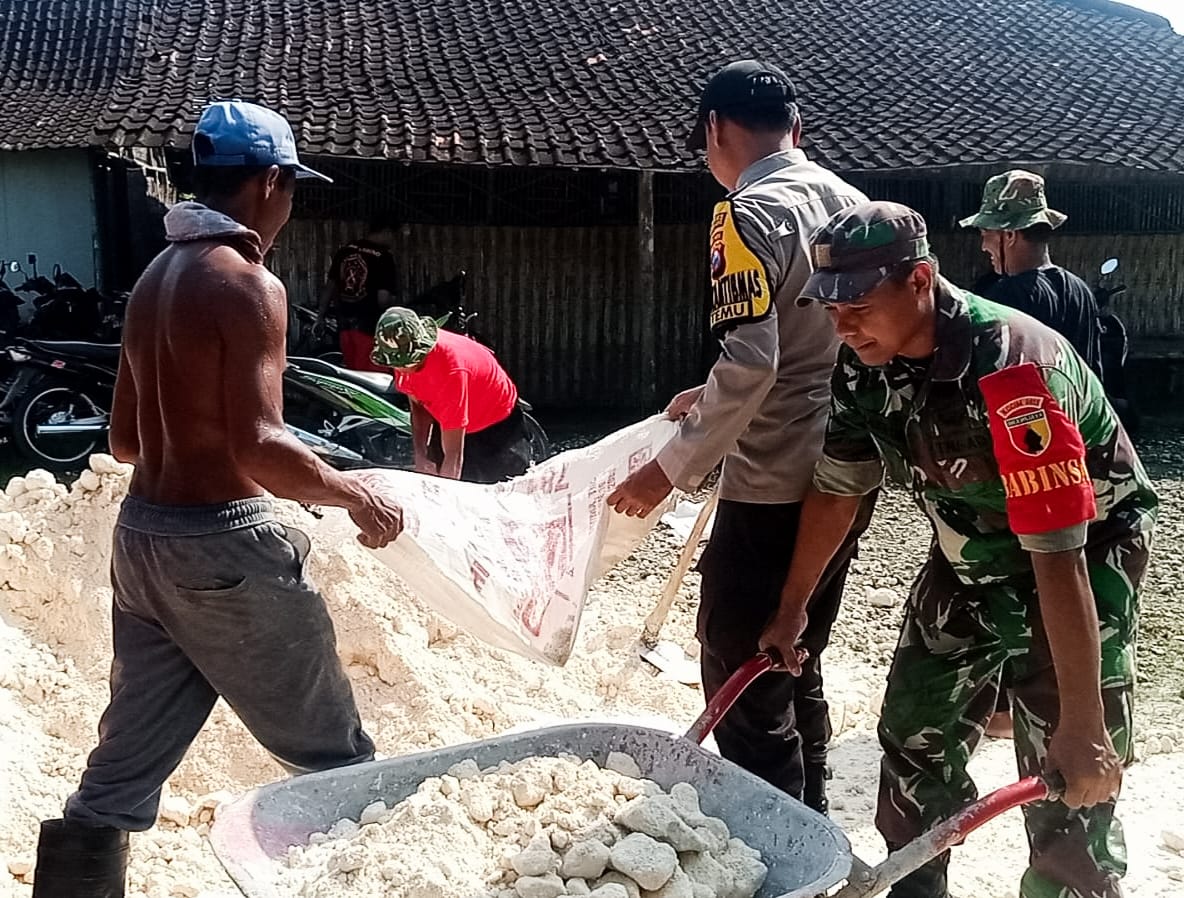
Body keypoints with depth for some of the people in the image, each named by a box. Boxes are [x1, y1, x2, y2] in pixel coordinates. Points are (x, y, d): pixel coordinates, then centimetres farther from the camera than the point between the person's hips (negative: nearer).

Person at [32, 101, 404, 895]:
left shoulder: (155, 279, 12)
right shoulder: (247, 284, -15)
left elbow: (125, 439, 17)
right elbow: (258, 448, -24)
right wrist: (356, 496, -10)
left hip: (144, 534, 9)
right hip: (221, 541, -9)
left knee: (123, 771, 14)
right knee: (334, 755, 8)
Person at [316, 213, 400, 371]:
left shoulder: (345, 251, 8)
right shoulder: (383, 257, -11)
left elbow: (330, 287, 12)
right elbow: (383, 299, -17)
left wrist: (320, 317, 19)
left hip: (344, 322, 7)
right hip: (369, 324, -7)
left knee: (352, 372, 14)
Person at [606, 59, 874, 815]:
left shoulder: (750, 214, -14)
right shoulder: (851, 204, 12)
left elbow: (750, 363, -24)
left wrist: (673, 469, -17)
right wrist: (713, 398, 26)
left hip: (773, 491, -9)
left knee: (743, 684, 4)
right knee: (797, 670, 21)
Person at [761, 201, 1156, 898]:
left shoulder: (1009, 369, -35)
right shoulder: (864, 364, -12)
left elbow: (1058, 556, -35)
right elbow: (835, 494, 2)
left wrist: (1082, 724, -33)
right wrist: (792, 610, 8)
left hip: (1086, 553, -7)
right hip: (970, 558, 7)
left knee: (1068, 795, -9)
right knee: (913, 740, 12)